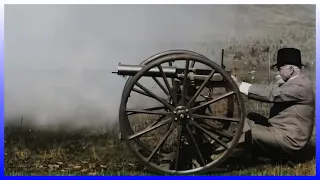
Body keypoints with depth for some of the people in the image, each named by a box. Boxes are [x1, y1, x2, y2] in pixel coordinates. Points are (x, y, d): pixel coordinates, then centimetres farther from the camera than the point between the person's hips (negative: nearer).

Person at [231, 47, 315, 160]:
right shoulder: (292, 83, 14)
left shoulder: (301, 85, -18)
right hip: (281, 130, 10)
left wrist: (241, 85, -24)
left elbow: (273, 94, -25)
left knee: (243, 126, -19)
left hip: (288, 140, -10)